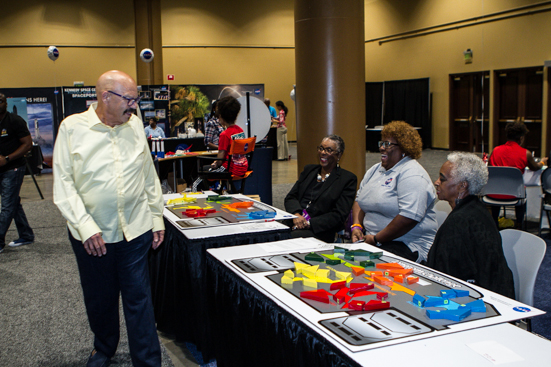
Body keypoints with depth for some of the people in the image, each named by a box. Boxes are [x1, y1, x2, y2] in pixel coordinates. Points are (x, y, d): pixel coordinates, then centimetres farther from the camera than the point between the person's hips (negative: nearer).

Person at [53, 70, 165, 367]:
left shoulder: (135, 124, 4)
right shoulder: (72, 127, -6)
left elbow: (149, 175, 11)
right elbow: (63, 184, -8)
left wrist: (157, 218, 10)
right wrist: (85, 226, -17)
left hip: (135, 230, 1)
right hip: (92, 234, -1)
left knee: (139, 299, 5)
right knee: (99, 299, 16)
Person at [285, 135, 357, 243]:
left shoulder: (348, 179, 4)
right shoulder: (309, 170, 22)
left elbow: (339, 216, -4)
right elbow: (290, 197, 15)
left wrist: (309, 223, -15)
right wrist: (296, 215, -8)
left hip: (319, 231, -4)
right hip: (295, 222, 5)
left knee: (293, 236, -35)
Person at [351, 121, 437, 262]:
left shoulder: (412, 175, -12)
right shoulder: (375, 170, 17)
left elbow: (409, 217, -23)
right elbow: (360, 200, 20)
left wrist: (376, 239, -18)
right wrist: (357, 226, 1)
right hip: (371, 240, 8)